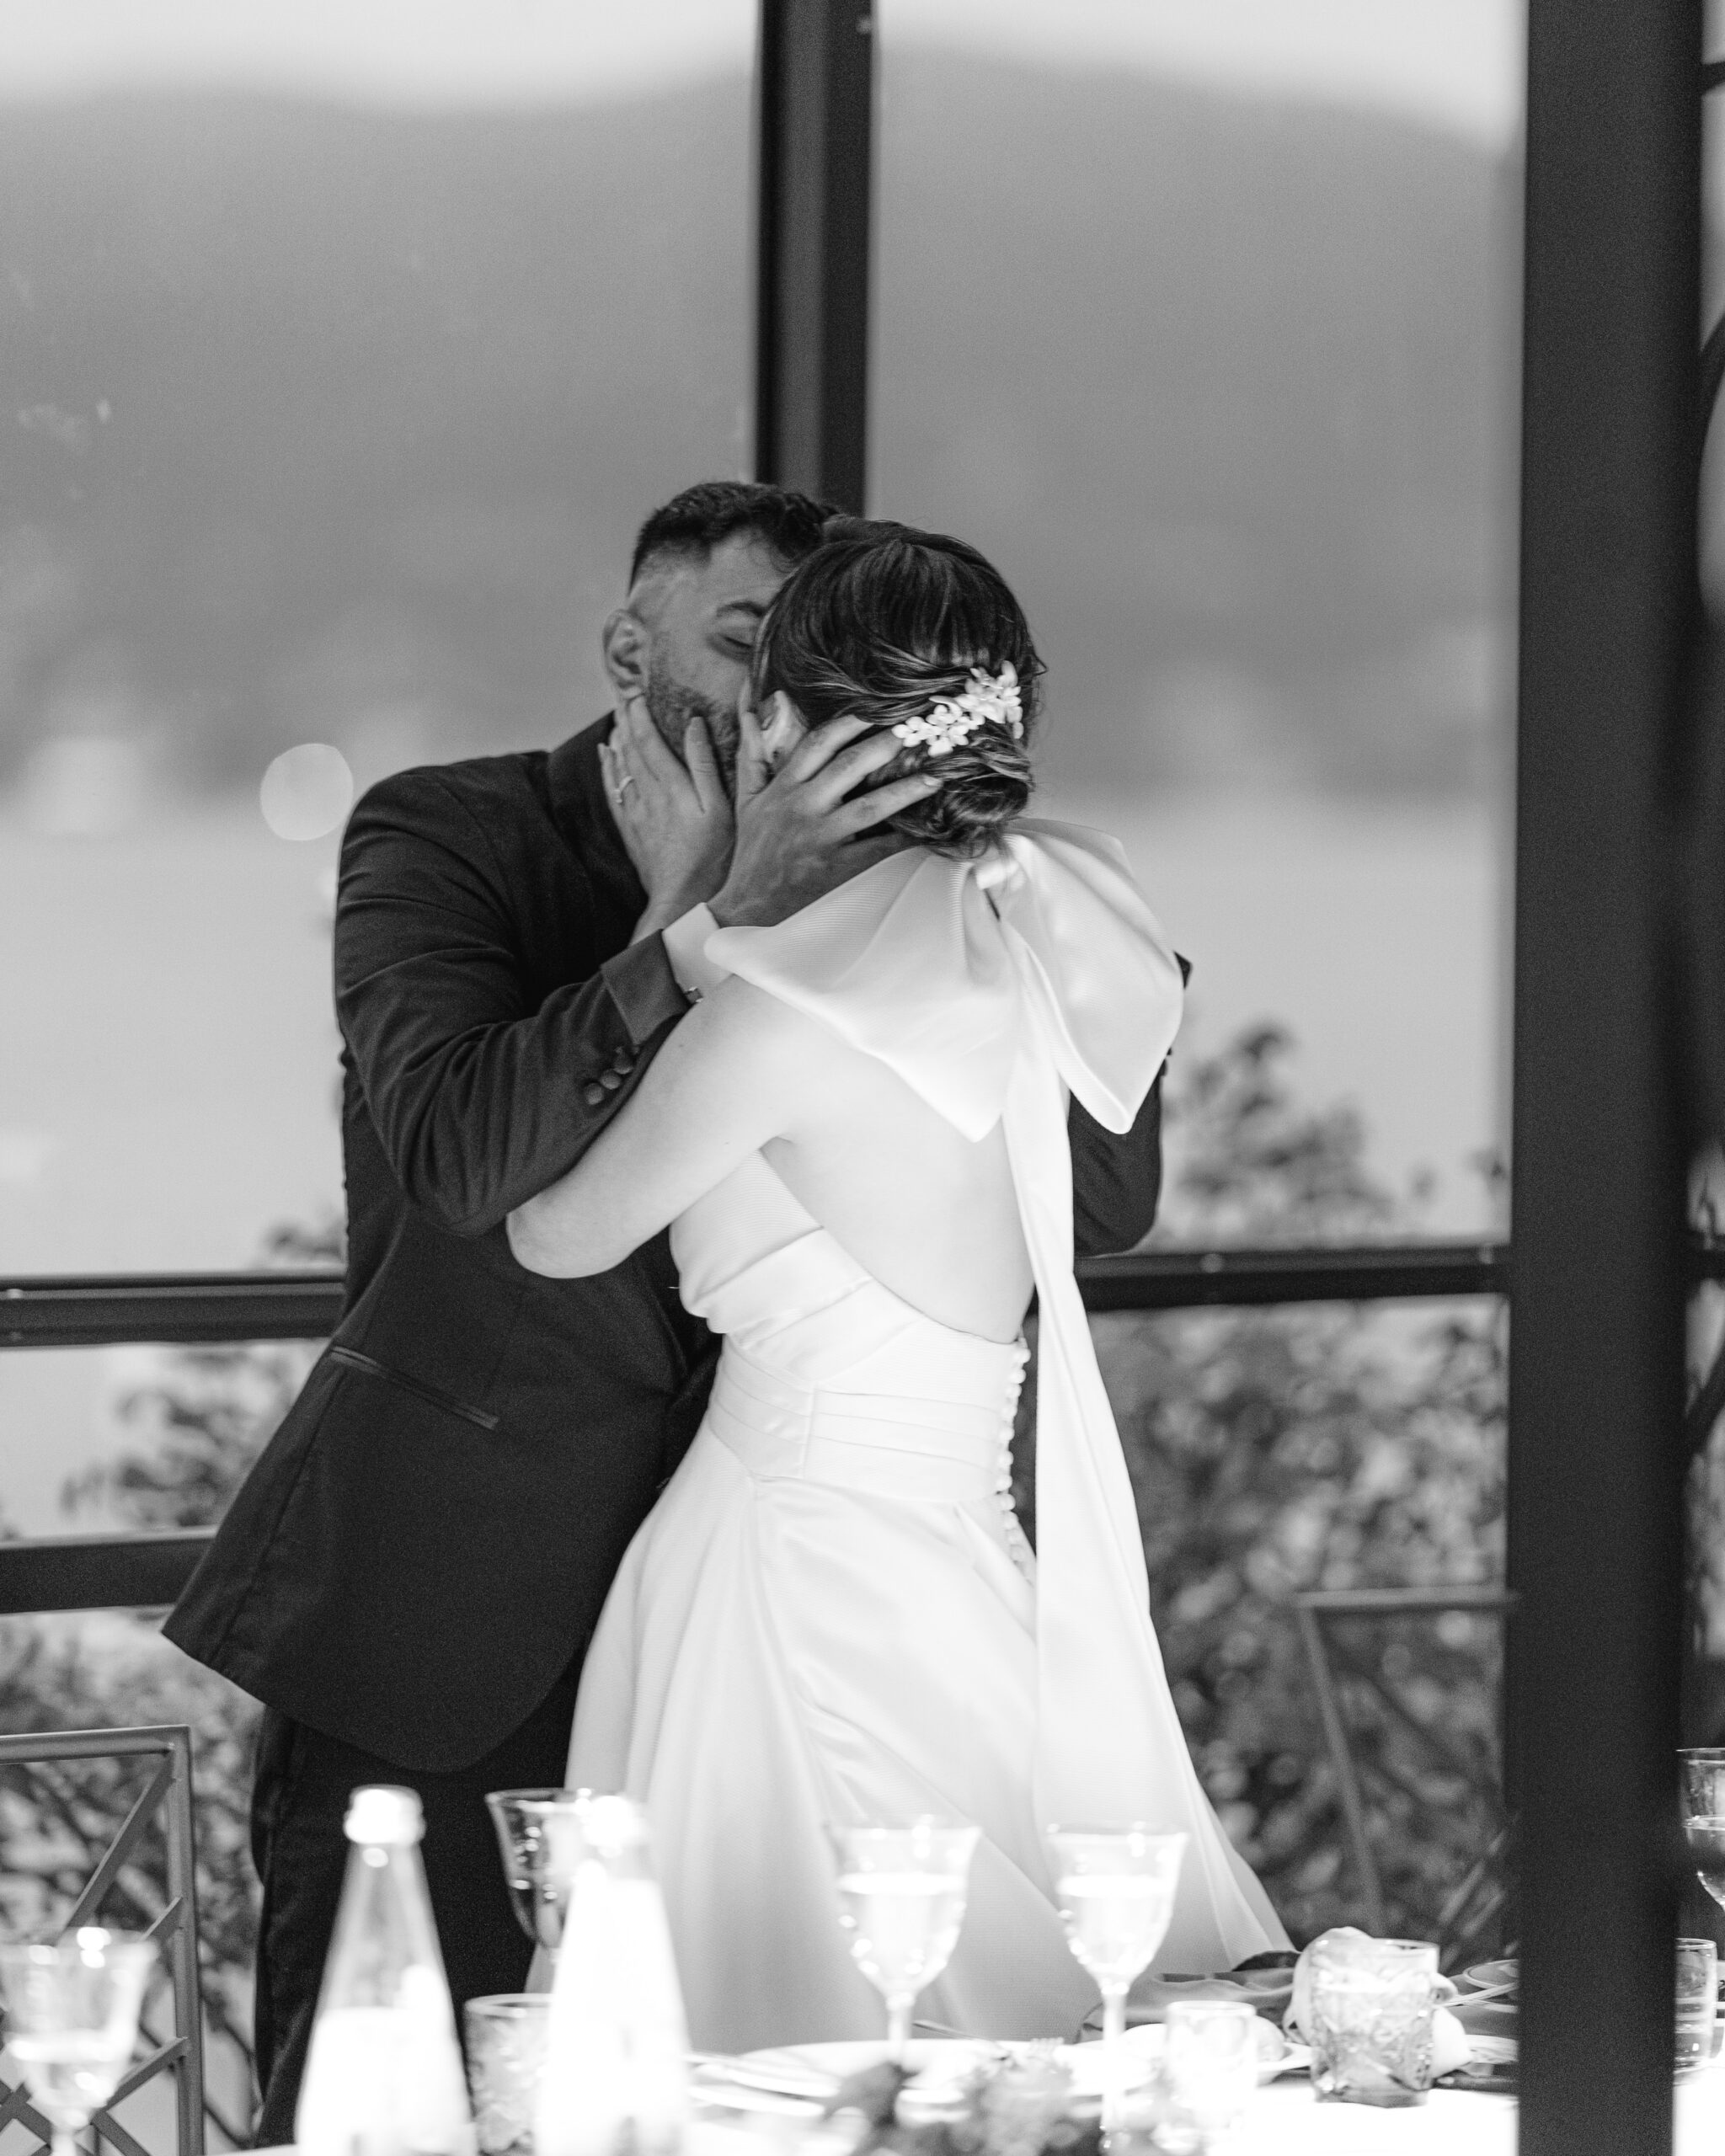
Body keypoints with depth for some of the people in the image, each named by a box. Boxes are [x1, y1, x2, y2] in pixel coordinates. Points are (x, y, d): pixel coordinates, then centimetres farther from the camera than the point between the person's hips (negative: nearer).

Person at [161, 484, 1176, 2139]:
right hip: (425, 1613, -3)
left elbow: (1107, 1203, 3)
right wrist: (713, 925, -31)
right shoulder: (440, 835, -5)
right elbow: (459, 1152, -24)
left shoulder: (827, 885, 6)